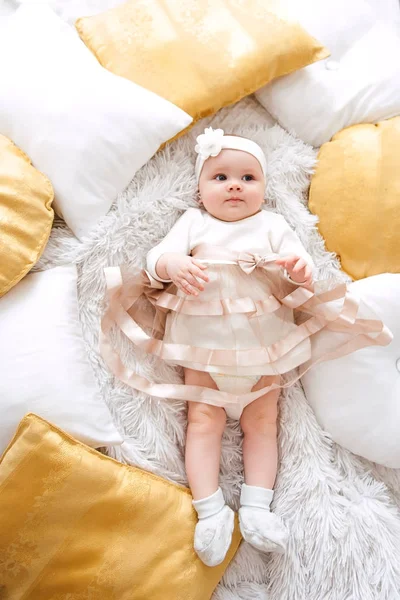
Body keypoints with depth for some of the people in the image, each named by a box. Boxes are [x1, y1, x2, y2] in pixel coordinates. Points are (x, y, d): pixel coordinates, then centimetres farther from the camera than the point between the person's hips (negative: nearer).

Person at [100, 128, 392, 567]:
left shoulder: (272, 225, 11)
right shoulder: (193, 222, 9)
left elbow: (298, 260, 1)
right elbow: (158, 255, -3)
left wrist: (301, 269, -24)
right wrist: (173, 265, -27)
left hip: (263, 340, 1)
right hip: (203, 338, -1)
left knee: (262, 420, 0)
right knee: (204, 418, -5)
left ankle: (256, 507, 6)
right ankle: (210, 510, -1)